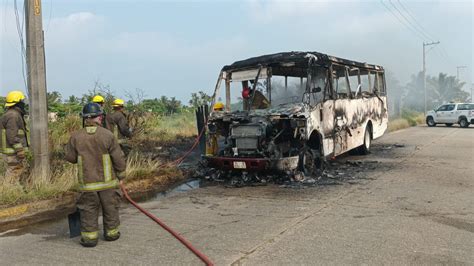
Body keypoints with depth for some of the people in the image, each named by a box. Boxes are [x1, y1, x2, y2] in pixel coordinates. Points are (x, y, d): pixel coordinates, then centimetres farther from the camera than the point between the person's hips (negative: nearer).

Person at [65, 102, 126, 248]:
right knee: (110, 208, 15)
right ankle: (111, 233, 26)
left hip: (87, 182, 1)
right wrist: (120, 176, 4)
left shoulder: (76, 136, -8)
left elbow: (70, 157, 3)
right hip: (107, 181, -1)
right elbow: (119, 158, -9)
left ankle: (89, 237, 14)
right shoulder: (107, 135, -13)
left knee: (88, 210, 12)